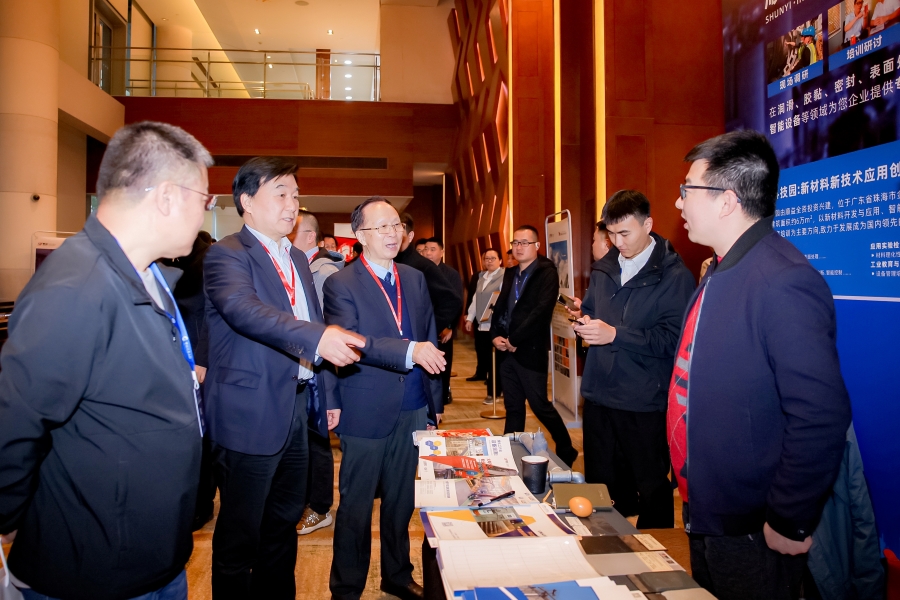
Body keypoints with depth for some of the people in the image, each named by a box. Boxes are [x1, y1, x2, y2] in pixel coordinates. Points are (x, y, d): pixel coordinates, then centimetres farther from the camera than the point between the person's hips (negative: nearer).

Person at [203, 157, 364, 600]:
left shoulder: (297, 259, 13)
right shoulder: (227, 255, -12)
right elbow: (243, 309, -32)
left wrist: (325, 396, 15)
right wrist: (317, 337, -46)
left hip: (297, 410, 8)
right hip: (251, 415, -8)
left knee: (285, 521, 22)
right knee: (240, 532, 8)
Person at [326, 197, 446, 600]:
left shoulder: (415, 279, 8)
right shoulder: (340, 285, -9)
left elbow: (429, 342, 11)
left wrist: (434, 403, 11)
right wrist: (409, 351, -34)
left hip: (413, 410, 5)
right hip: (366, 414, -5)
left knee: (401, 500, 19)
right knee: (356, 505, 10)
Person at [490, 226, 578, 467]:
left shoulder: (546, 272, -9)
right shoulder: (510, 273, 15)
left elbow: (541, 310, -19)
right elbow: (500, 306, 15)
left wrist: (514, 340, -16)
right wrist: (496, 336, -2)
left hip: (531, 350, -7)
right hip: (507, 350, 7)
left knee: (540, 405, 1)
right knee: (513, 407, 13)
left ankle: (566, 451, 19)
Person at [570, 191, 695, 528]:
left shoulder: (673, 276, -10)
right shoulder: (604, 269, 10)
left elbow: (673, 338, -18)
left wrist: (614, 335, -22)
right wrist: (584, 322, -2)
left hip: (645, 403, -6)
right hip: (599, 396, 6)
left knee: (652, 490, 10)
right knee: (600, 485, 18)